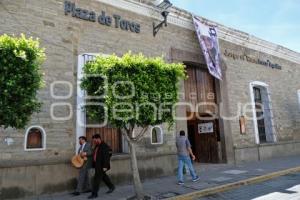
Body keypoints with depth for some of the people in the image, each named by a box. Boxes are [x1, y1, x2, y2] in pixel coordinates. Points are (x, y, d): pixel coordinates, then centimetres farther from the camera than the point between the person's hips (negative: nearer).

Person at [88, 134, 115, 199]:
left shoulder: (104, 146, -17)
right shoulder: (97, 146, 10)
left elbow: (106, 157, -21)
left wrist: (105, 166, -23)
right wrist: (94, 164, 17)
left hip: (101, 166, -9)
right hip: (97, 165, 9)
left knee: (97, 178, -5)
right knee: (103, 177, 19)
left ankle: (94, 193, 5)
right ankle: (111, 187, 35)